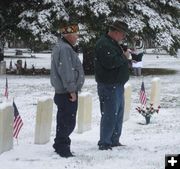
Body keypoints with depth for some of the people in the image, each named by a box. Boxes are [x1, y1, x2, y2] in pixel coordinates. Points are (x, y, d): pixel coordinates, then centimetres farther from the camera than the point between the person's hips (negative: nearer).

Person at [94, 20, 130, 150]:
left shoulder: (113, 43, 18)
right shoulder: (104, 44, -16)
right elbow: (110, 62, -28)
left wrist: (126, 55, 6)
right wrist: (124, 57, -14)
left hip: (117, 85, 11)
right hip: (109, 86, -11)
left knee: (118, 114, 15)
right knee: (110, 115, -8)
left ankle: (114, 141, 24)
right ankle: (104, 143, -1)